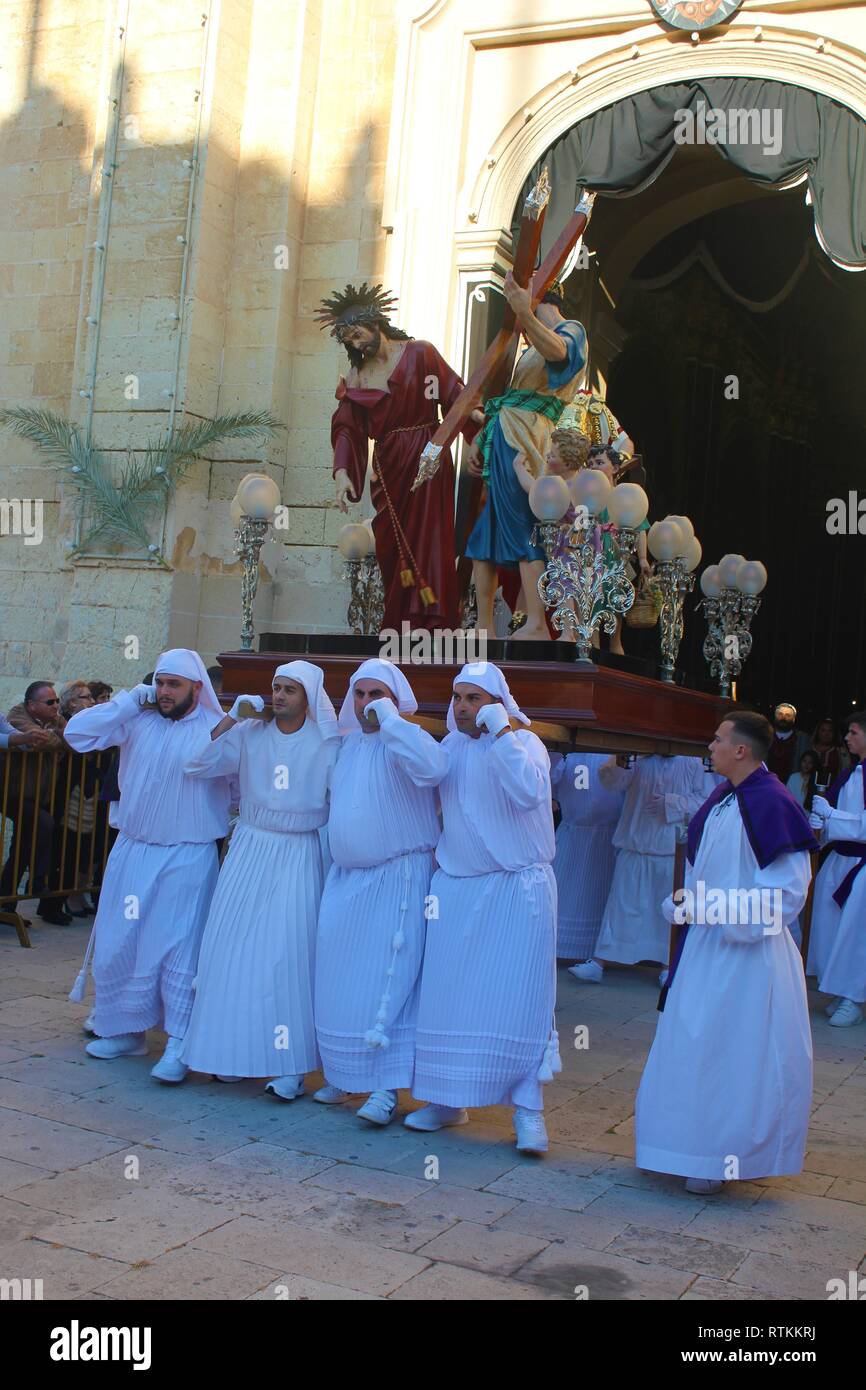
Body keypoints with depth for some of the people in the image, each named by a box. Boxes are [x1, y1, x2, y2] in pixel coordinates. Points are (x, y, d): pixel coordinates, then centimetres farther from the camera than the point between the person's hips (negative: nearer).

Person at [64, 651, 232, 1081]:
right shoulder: (137, 720, 3)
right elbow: (77, 733, -3)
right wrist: (128, 701, -4)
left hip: (187, 859, -5)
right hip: (131, 852, 5)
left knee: (178, 948, -3)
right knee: (119, 943, 12)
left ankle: (178, 1045, 5)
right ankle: (126, 1029, 28)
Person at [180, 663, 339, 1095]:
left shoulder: (326, 742, -5)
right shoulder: (250, 734, 2)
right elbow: (197, 764, -4)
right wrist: (233, 716, -8)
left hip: (300, 856, -3)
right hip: (250, 849, 3)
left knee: (288, 951, -7)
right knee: (236, 945, 5)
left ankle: (289, 1064, 2)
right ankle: (235, 1049, 20)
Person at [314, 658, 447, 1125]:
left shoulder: (403, 741, -10)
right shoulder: (348, 742, 12)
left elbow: (431, 768, -35)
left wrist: (388, 719, -28)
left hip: (396, 877, -7)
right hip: (345, 876, 7)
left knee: (386, 982, -6)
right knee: (337, 978, 11)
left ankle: (387, 1086, 0)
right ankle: (342, 1074, 23)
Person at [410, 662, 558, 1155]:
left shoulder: (524, 742, -7)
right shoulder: (450, 746, 9)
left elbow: (530, 792, -27)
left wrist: (500, 731, -25)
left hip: (517, 888, -5)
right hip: (456, 887, 5)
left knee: (517, 995, -3)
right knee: (449, 992, 6)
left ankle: (528, 1108, 7)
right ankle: (449, 1099, 19)